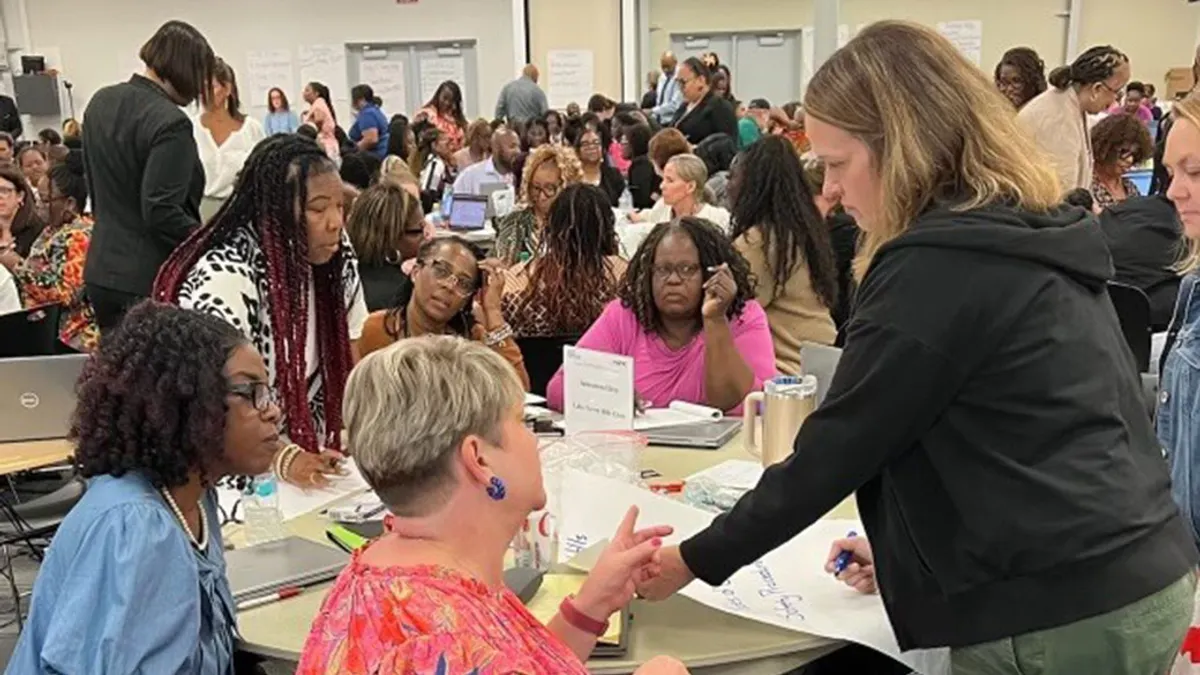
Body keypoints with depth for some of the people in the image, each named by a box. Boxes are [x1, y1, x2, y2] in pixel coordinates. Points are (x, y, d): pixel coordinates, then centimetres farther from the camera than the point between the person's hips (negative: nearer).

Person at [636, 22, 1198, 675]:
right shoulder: (1036, 235, 10)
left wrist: (695, 561, -4)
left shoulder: (934, 265, -18)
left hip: (1057, 614, -9)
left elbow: (834, 448, -14)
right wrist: (906, 544, 20)